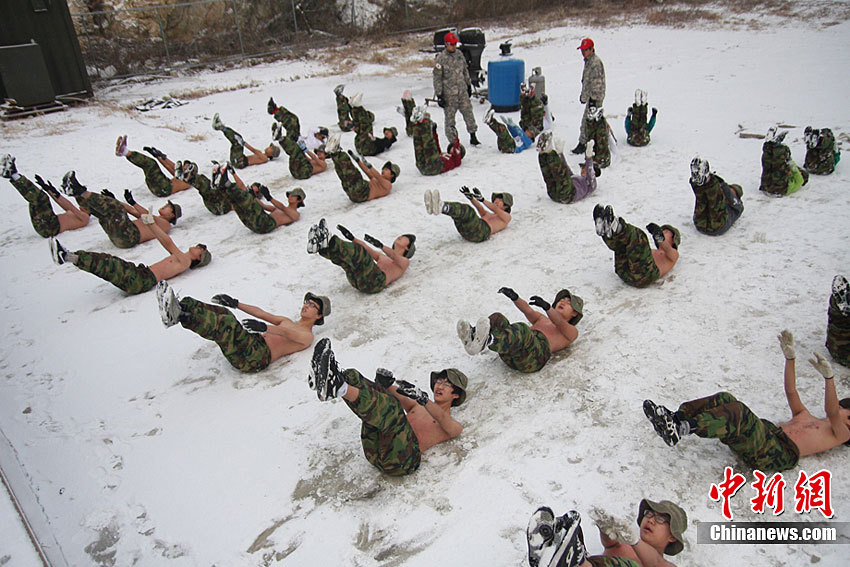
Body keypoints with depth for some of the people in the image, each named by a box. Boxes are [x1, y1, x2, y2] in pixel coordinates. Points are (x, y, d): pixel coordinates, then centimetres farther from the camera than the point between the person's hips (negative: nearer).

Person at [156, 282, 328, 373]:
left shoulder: (307, 336, 9)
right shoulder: (287, 322, 37)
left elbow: (287, 333, -13)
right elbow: (260, 312, 32)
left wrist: (264, 327, -32)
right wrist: (235, 303, 21)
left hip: (259, 356, -8)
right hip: (252, 342, 8)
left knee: (227, 323, -32)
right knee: (222, 313, -13)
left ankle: (182, 316, -44)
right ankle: (179, 308, -32)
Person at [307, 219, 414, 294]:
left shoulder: (404, 262, 21)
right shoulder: (383, 256, 42)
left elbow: (393, 255, -1)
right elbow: (370, 251, 27)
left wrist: (381, 245, -22)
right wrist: (352, 238, 12)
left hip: (376, 281, -6)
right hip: (358, 281, 6)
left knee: (359, 252, -29)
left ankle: (329, 242, -39)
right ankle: (319, 246, -36)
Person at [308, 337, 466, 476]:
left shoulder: (454, 426, 19)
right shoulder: (417, 407, 37)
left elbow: (441, 417, -5)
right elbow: (401, 399, 17)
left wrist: (422, 398, -24)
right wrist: (389, 383, -6)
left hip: (401, 460, -5)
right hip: (375, 453, 6)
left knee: (391, 407, -29)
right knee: (375, 389, -7)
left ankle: (339, 388, -46)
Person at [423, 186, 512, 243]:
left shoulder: (507, 217, 26)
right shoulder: (489, 215, 44)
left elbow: (495, 209, 4)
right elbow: (481, 210, 20)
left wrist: (482, 199, -14)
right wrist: (471, 197, 1)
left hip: (480, 232, -6)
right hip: (466, 231, 6)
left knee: (466, 210, -30)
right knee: (457, 207, -17)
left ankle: (441, 207, -55)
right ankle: (433, 207, -44)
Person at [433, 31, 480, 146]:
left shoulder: (459, 54, 7)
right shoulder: (440, 59, -11)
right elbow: (437, 78, -10)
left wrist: (469, 85, 22)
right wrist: (439, 95, -13)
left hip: (462, 91, 5)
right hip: (449, 94, -5)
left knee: (468, 113, 5)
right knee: (449, 117, 1)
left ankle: (473, 137, 16)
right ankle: (453, 141, 12)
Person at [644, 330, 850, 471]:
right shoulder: (807, 417, 37)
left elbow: (832, 411, -4)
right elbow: (791, 391, 31)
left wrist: (828, 376, -20)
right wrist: (790, 357, 19)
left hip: (781, 453, -7)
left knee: (737, 412, -34)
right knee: (725, 399, -16)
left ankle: (681, 429, -49)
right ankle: (675, 417, -30)